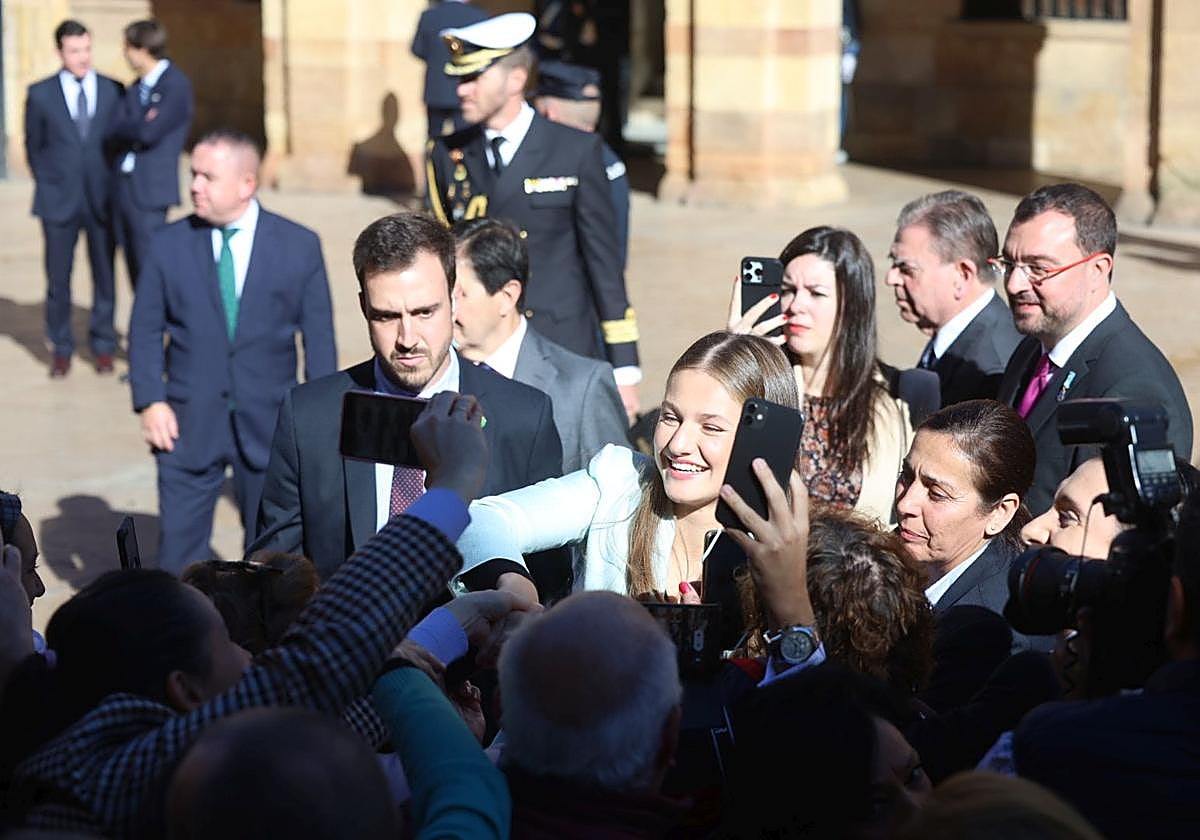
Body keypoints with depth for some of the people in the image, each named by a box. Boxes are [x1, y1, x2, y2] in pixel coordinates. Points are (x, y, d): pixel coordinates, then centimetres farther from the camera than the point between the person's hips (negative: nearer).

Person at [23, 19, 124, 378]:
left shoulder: (113, 91, 3)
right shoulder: (40, 94, 2)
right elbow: (34, 147, 10)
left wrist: (117, 187, 3)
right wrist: (48, 185, 6)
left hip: (102, 199, 0)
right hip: (59, 200, 0)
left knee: (104, 275, 4)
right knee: (58, 278, 2)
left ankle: (103, 346, 16)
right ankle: (61, 349, 13)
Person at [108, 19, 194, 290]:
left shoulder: (176, 85, -8)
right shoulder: (135, 89, 16)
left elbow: (149, 132, -17)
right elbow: (113, 132, 6)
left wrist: (128, 129, 0)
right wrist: (138, 127, -9)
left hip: (150, 189, -7)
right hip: (125, 186, 8)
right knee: (136, 269, 9)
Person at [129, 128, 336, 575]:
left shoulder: (300, 247, -1)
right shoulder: (170, 245, 1)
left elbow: (319, 338, 1)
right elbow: (145, 330, 4)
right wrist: (150, 401, -7)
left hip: (269, 426, 0)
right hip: (188, 424, 0)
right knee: (179, 543, 0)